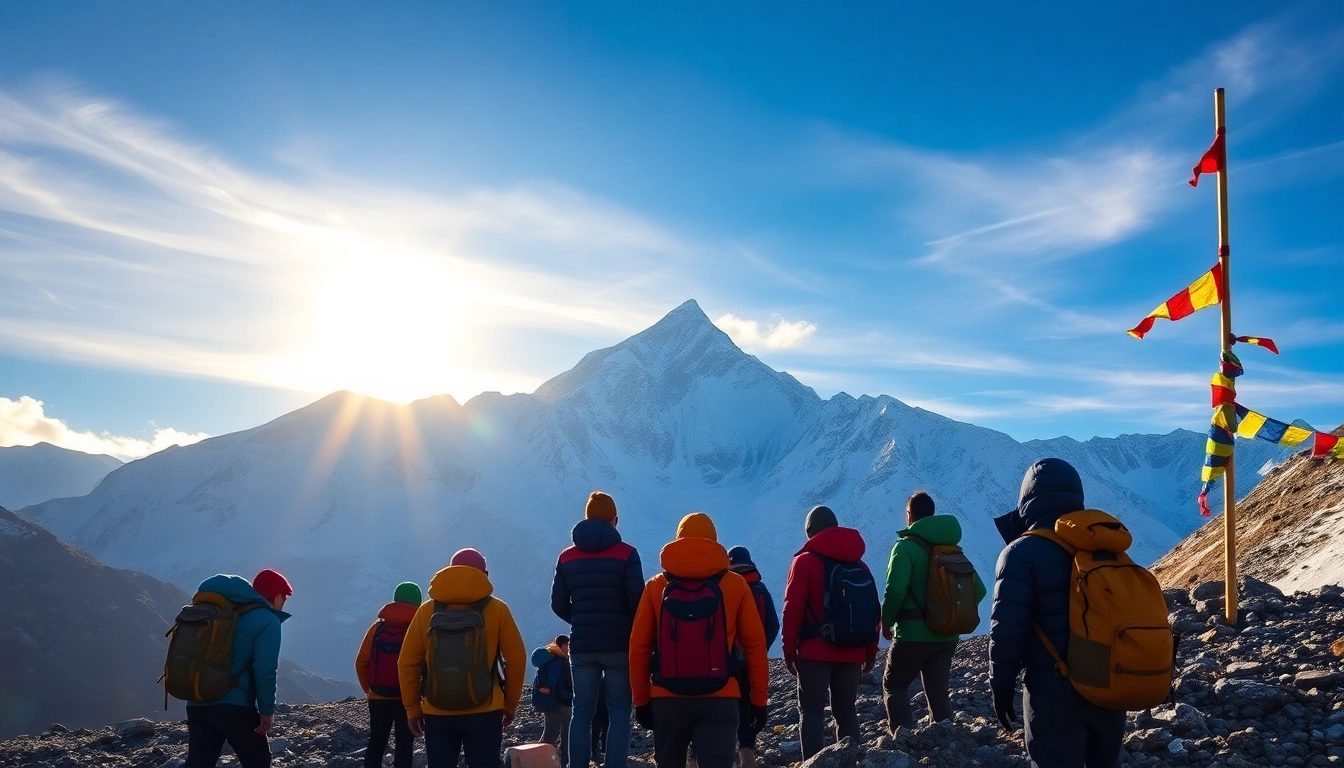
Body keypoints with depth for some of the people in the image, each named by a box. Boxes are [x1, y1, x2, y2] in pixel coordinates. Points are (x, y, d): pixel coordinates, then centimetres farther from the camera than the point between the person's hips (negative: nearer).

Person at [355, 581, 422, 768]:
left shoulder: (377, 627, 2)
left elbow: (361, 662, 2)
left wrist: (368, 688, 13)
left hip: (378, 697, 3)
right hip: (408, 698, -3)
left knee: (375, 743, 15)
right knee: (404, 746, 5)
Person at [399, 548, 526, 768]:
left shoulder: (427, 611, 3)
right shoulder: (496, 609, -1)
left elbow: (407, 663, 2)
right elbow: (516, 659, -2)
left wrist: (413, 708, 9)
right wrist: (510, 703, 9)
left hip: (437, 713, 2)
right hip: (484, 712, -1)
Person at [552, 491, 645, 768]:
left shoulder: (567, 557, 6)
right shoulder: (626, 554, -6)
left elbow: (559, 605, 8)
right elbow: (637, 601, -10)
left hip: (581, 645, 3)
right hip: (619, 645, -3)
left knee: (582, 711, 7)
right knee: (619, 711, 4)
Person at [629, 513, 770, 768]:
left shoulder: (656, 586, 3)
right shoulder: (736, 585, 1)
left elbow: (639, 647, 1)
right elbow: (755, 646, 0)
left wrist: (641, 699, 8)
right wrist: (759, 699, 7)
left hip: (667, 699, 2)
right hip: (720, 699, -1)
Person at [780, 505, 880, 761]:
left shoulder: (805, 561, -3)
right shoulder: (859, 564, 12)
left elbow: (793, 609, -9)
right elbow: (874, 611, 11)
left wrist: (789, 650, -2)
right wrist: (870, 653, 17)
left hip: (815, 652, -5)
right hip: (851, 653, 5)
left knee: (812, 711, -1)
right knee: (846, 711, 12)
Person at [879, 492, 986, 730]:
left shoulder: (906, 546, -11)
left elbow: (895, 590, -21)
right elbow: (978, 591, 8)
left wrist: (886, 621, -6)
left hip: (913, 634, -5)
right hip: (947, 635, 6)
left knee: (893, 685, 11)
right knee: (938, 692, 13)